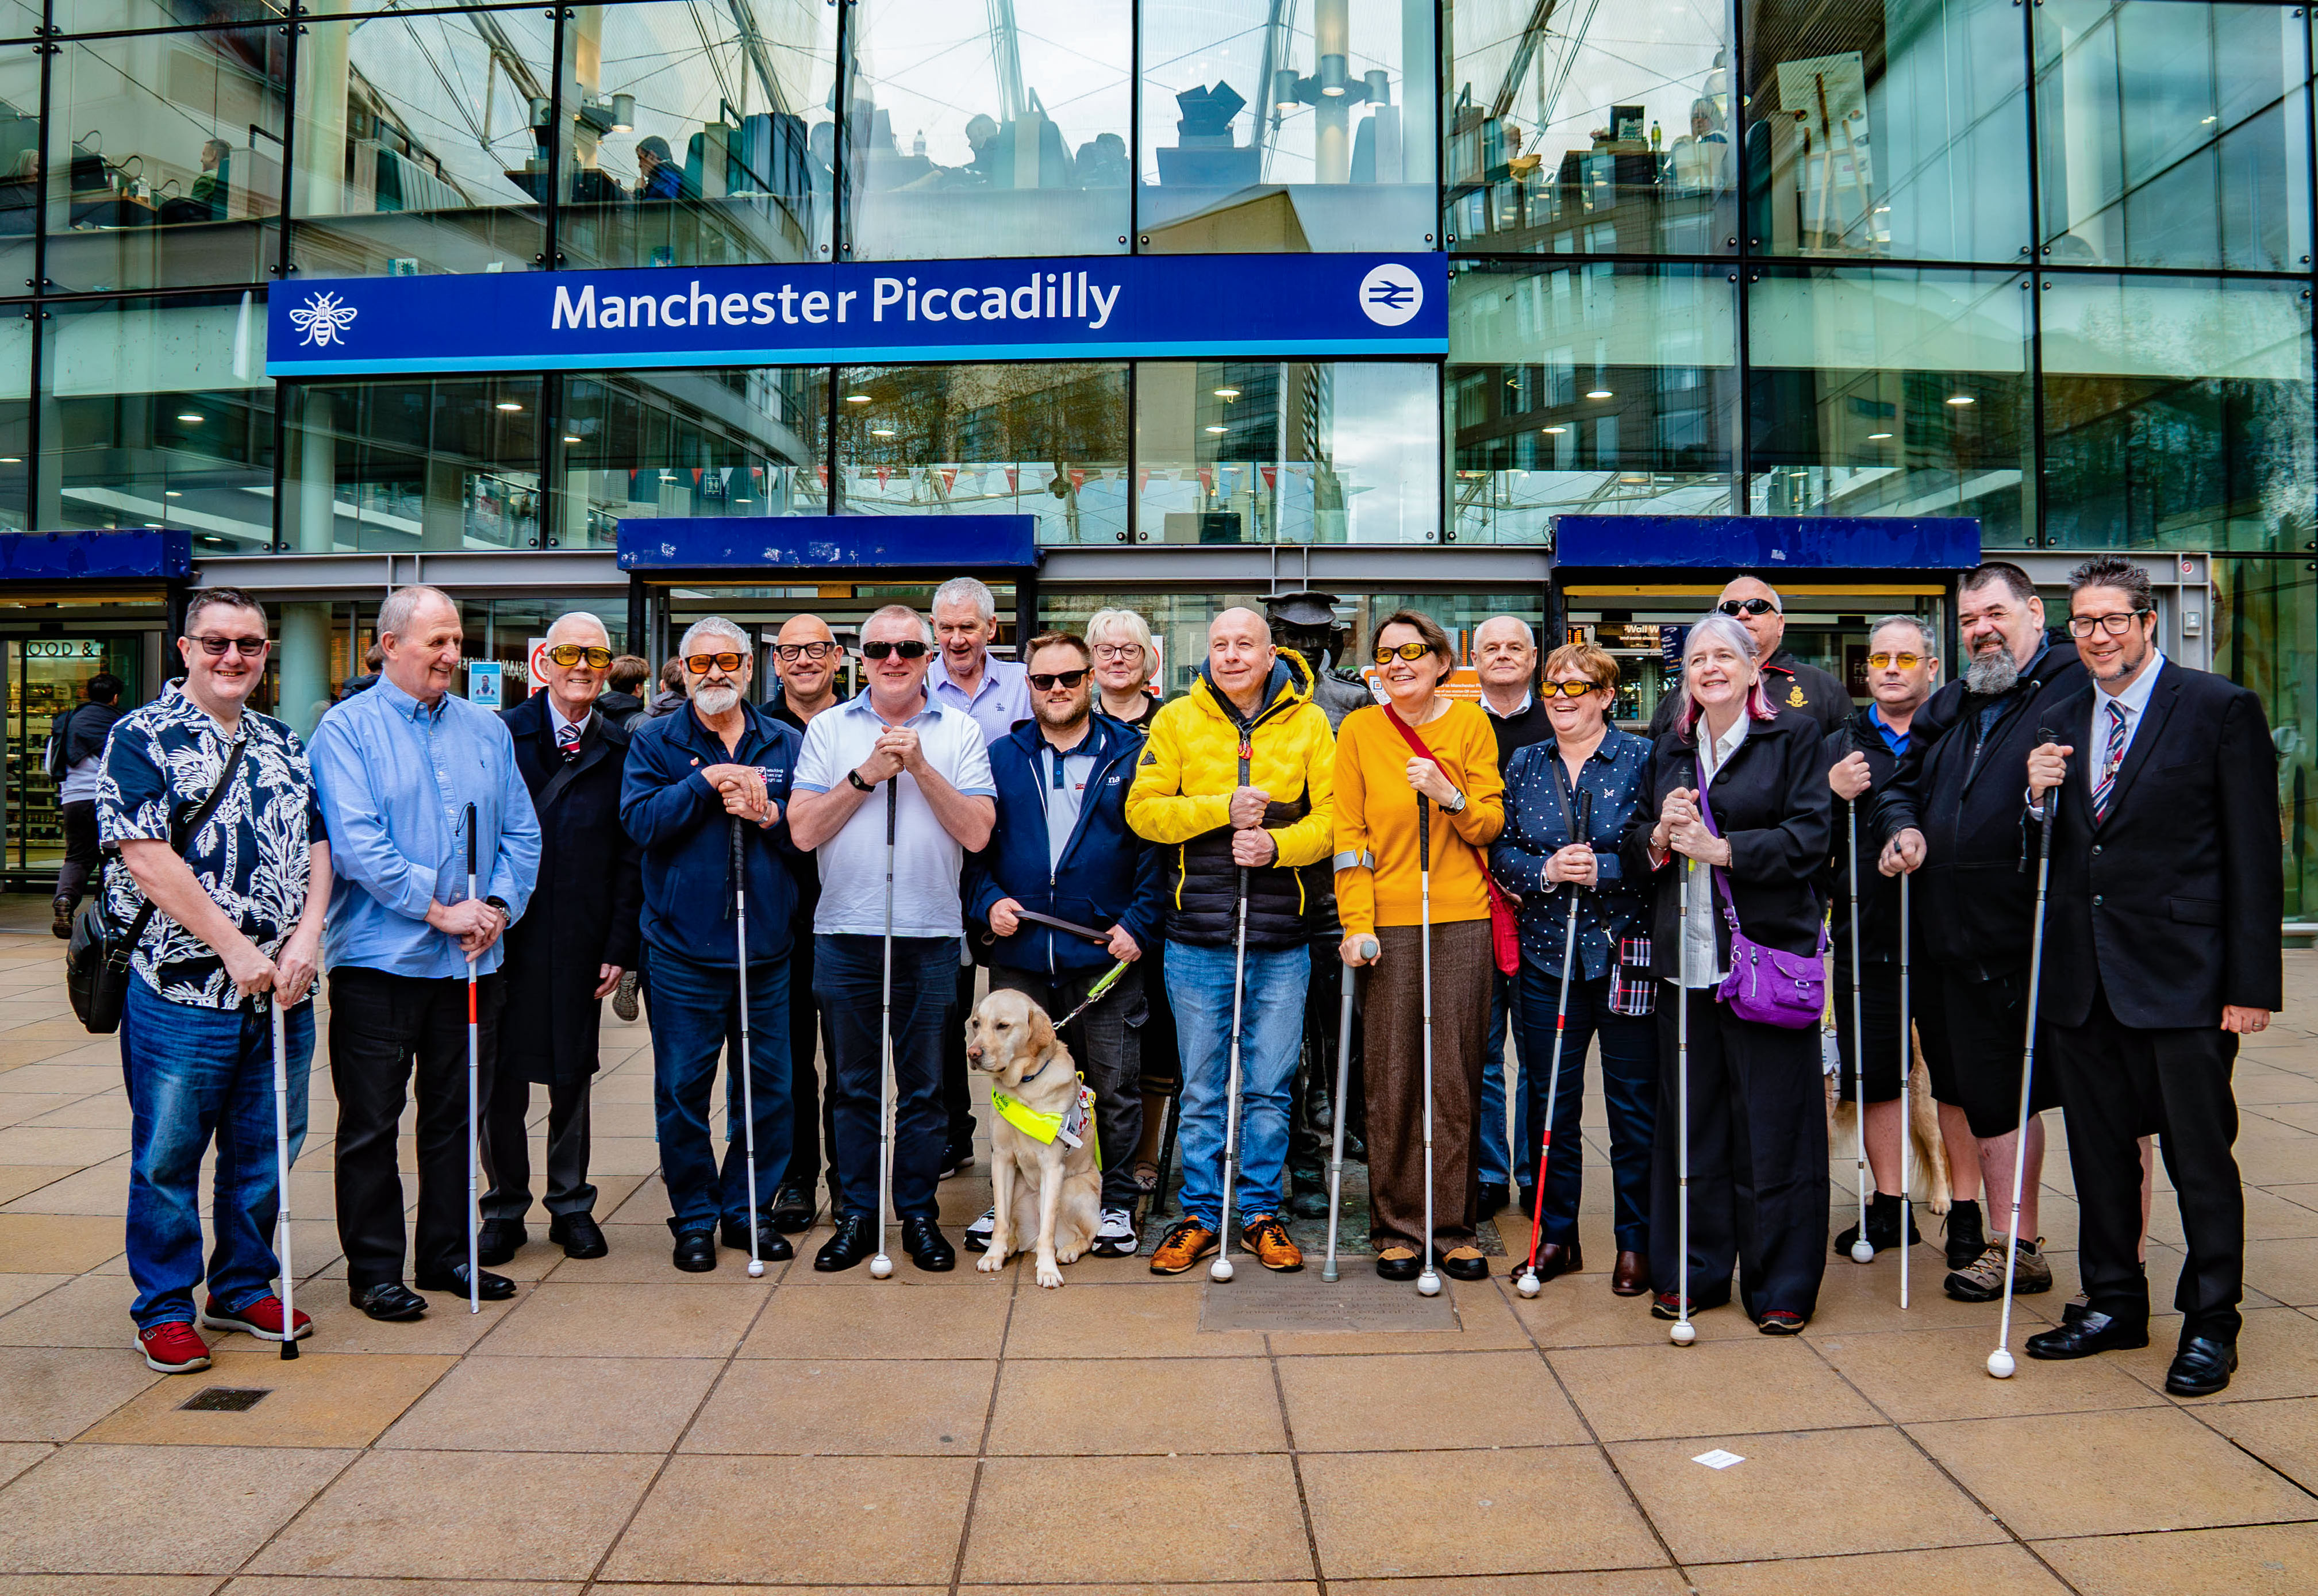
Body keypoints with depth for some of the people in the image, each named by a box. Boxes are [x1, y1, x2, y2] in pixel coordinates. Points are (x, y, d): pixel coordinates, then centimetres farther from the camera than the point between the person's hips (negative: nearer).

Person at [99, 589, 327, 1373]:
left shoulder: (284, 744, 13)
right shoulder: (142, 739, -4)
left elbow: (316, 845, 12)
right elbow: (149, 859, -13)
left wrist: (306, 937, -5)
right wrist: (235, 948, -15)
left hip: (281, 987, 5)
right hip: (181, 987, -5)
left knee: (265, 1148, 13)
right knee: (167, 1154, 6)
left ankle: (244, 1288, 28)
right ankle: (164, 1308, 21)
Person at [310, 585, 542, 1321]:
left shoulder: (487, 729, 11)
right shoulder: (346, 729, -4)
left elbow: (521, 832, 9)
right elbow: (355, 843, -14)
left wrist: (498, 906, -6)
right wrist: (439, 908, -17)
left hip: (474, 959, 5)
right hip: (379, 957, -4)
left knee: (457, 1114, 13)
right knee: (371, 1124, 5)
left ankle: (447, 1253, 26)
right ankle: (374, 1269, 18)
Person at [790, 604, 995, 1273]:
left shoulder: (960, 731, 4)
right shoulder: (828, 729, 5)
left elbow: (977, 833, -6)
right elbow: (803, 831, -4)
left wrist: (920, 767, -13)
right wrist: (867, 774, -13)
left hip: (930, 937, 0)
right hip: (845, 935, 1)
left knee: (923, 1087, 7)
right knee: (855, 1086, 10)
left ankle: (920, 1213, 21)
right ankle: (857, 1215, 22)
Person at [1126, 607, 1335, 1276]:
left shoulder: (1308, 723, 5)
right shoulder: (1177, 719, 5)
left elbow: (1333, 817, 0)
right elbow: (1143, 811, -1)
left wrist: (1278, 844, -17)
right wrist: (1223, 809, -13)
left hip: (1282, 942, 0)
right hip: (1197, 937, 0)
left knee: (1270, 1088, 8)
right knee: (1202, 1090, 9)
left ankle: (1262, 1212, 23)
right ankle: (1200, 1215, 22)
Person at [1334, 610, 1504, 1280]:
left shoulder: (1471, 724, 8)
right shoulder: (1359, 730, 5)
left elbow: (1492, 823, 5)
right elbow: (1348, 834, 2)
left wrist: (1450, 796, -15)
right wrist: (1357, 923, -6)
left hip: (1462, 921, 1)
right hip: (1390, 922, -1)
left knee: (1456, 1079, 4)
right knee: (1393, 1080, 1)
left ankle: (1455, 1227, 16)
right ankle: (1397, 1229, 14)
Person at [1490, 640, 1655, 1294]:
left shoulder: (1642, 759, -1)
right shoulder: (1525, 763, 11)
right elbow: (1501, 852, 6)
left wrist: (1600, 869, -20)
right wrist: (1547, 870, -11)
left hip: (1625, 952, -3)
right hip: (1547, 952, 4)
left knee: (1633, 1104, 3)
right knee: (1549, 1100, 9)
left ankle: (1637, 1242, 18)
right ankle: (1556, 1235, 23)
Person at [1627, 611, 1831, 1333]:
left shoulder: (1794, 737, 2)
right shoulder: (1670, 749, 16)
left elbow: (1809, 840, -8)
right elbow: (1634, 848, 15)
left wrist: (1720, 847, -17)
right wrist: (1659, 836, -7)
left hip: (1769, 954, -4)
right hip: (1686, 959, 4)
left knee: (1773, 1125, 0)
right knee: (1690, 1121, 9)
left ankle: (1781, 1286, 13)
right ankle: (1691, 1272, 21)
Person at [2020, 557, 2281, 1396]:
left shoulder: (2221, 709, -4)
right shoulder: (2063, 721, 11)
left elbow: (2254, 855, -7)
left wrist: (2252, 982, -11)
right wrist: (2039, 796, -6)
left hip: (2180, 975, -5)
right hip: (2083, 976, 5)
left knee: (2199, 1155, 5)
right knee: (2099, 1152, 14)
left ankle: (2210, 1324, 21)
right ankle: (2114, 1305, 29)